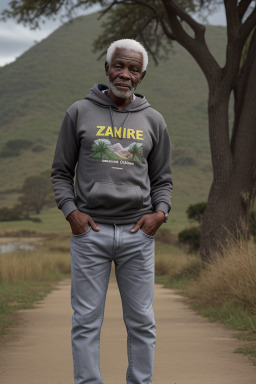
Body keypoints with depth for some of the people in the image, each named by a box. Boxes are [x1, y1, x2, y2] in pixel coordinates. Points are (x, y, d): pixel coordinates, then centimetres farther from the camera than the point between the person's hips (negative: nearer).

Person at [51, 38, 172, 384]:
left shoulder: (153, 121, 11)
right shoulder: (80, 113, 6)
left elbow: (162, 179, 14)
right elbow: (61, 172, 8)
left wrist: (160, 212, -4)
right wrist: (70, 210, -7)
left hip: (137, 233, 2)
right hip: (90, 230, -1)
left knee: (141, 321, 6)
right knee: (86, 320, 1)